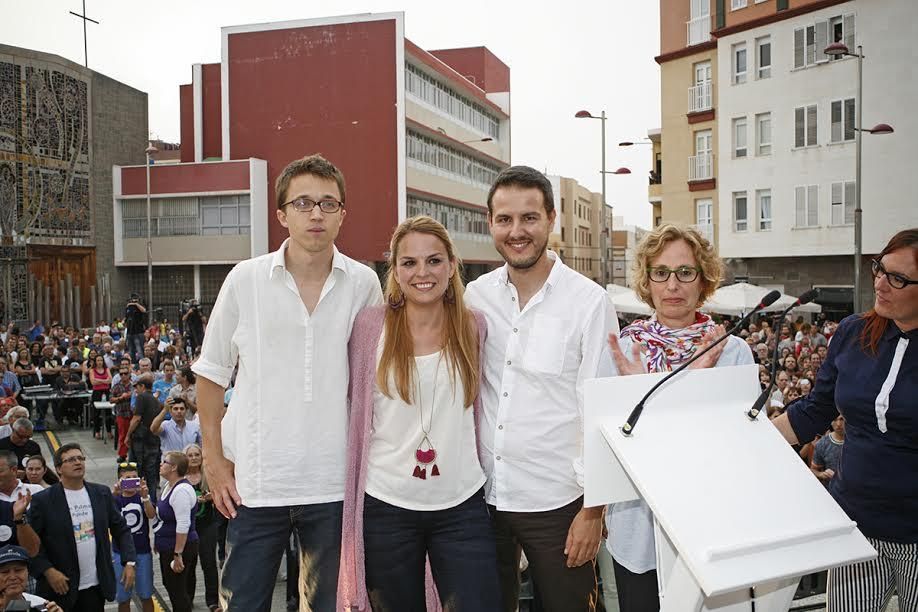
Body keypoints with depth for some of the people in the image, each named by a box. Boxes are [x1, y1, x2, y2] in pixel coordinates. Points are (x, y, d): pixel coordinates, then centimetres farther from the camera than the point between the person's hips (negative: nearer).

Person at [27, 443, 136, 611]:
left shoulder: (102, 493, 4)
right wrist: (48, 571, -15)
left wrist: (129, 562, -2)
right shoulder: (43, 500, -6)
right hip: (61, 587, -3)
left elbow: (121, 529, 8)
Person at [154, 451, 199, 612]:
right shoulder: (168, 486, 9)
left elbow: (183, 525, -25)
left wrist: (178, 554, -25)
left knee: (177, 592, -2)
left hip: (179, 548, -10)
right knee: (171, 586, 18)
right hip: (167, 548, 10)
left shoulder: (181, 490, -22)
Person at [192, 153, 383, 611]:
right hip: (254, 482, 0)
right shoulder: (245, 280, -3)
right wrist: (214, 457, 2)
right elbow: (211, 373, 5)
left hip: (334, 484, 1)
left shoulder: (363, 285, -1)